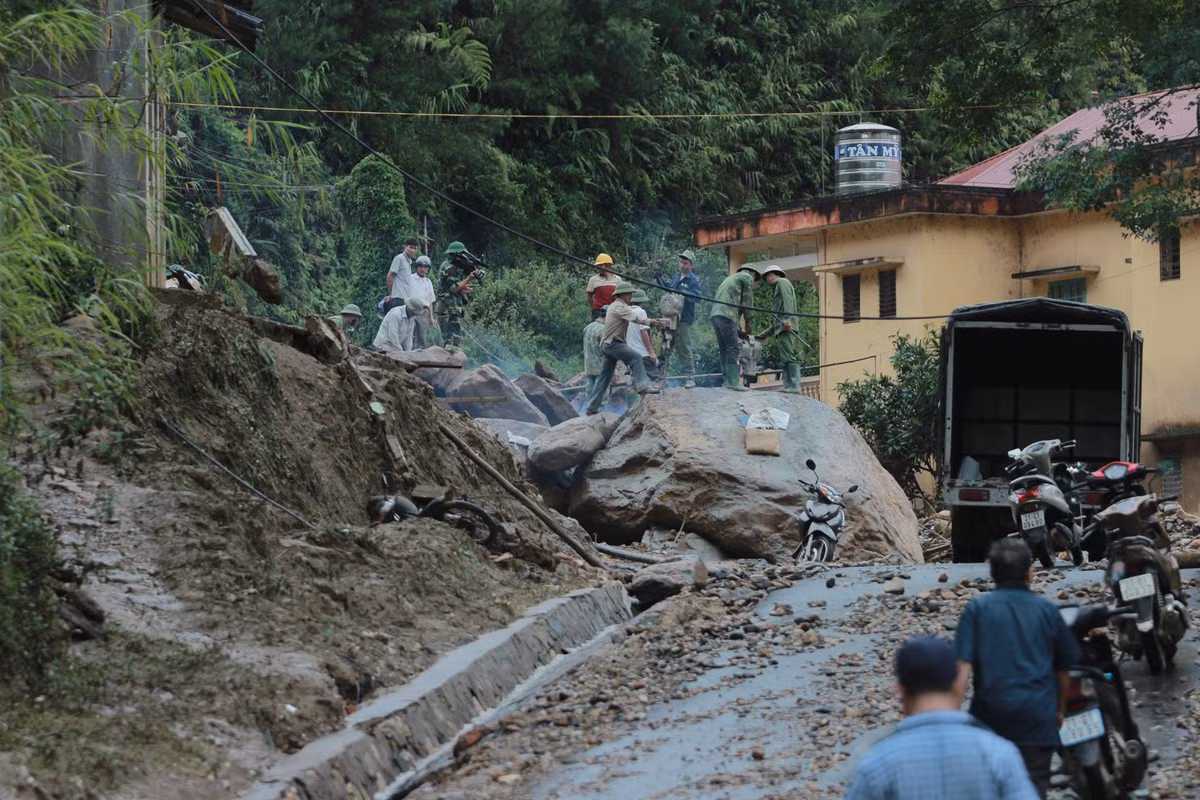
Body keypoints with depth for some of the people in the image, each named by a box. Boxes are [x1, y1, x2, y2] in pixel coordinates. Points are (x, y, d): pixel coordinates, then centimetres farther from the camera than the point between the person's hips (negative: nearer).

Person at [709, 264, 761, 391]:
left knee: (724, 350, 8)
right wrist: (747, 323, 17)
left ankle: (727, 380, 4)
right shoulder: (748, 277, 10)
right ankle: (733, 381, -18)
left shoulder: (730, 279, 34)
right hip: (726, 315, -8)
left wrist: (739, 331, 27)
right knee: (733, 349, -11)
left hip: (715, 315, 8)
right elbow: (747, 302, 5)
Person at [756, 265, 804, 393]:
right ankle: (788, 387, -4)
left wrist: (787, 319, -25)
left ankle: (794, 387, -24)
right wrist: (766, 333, 33)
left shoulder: (782, 282, 7)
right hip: (782, 329, 10)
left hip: (786, 327, -10)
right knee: (787, 359, 2)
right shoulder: (778, 287, 34)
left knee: (789, 357, -16)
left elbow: (787, 301, -12)